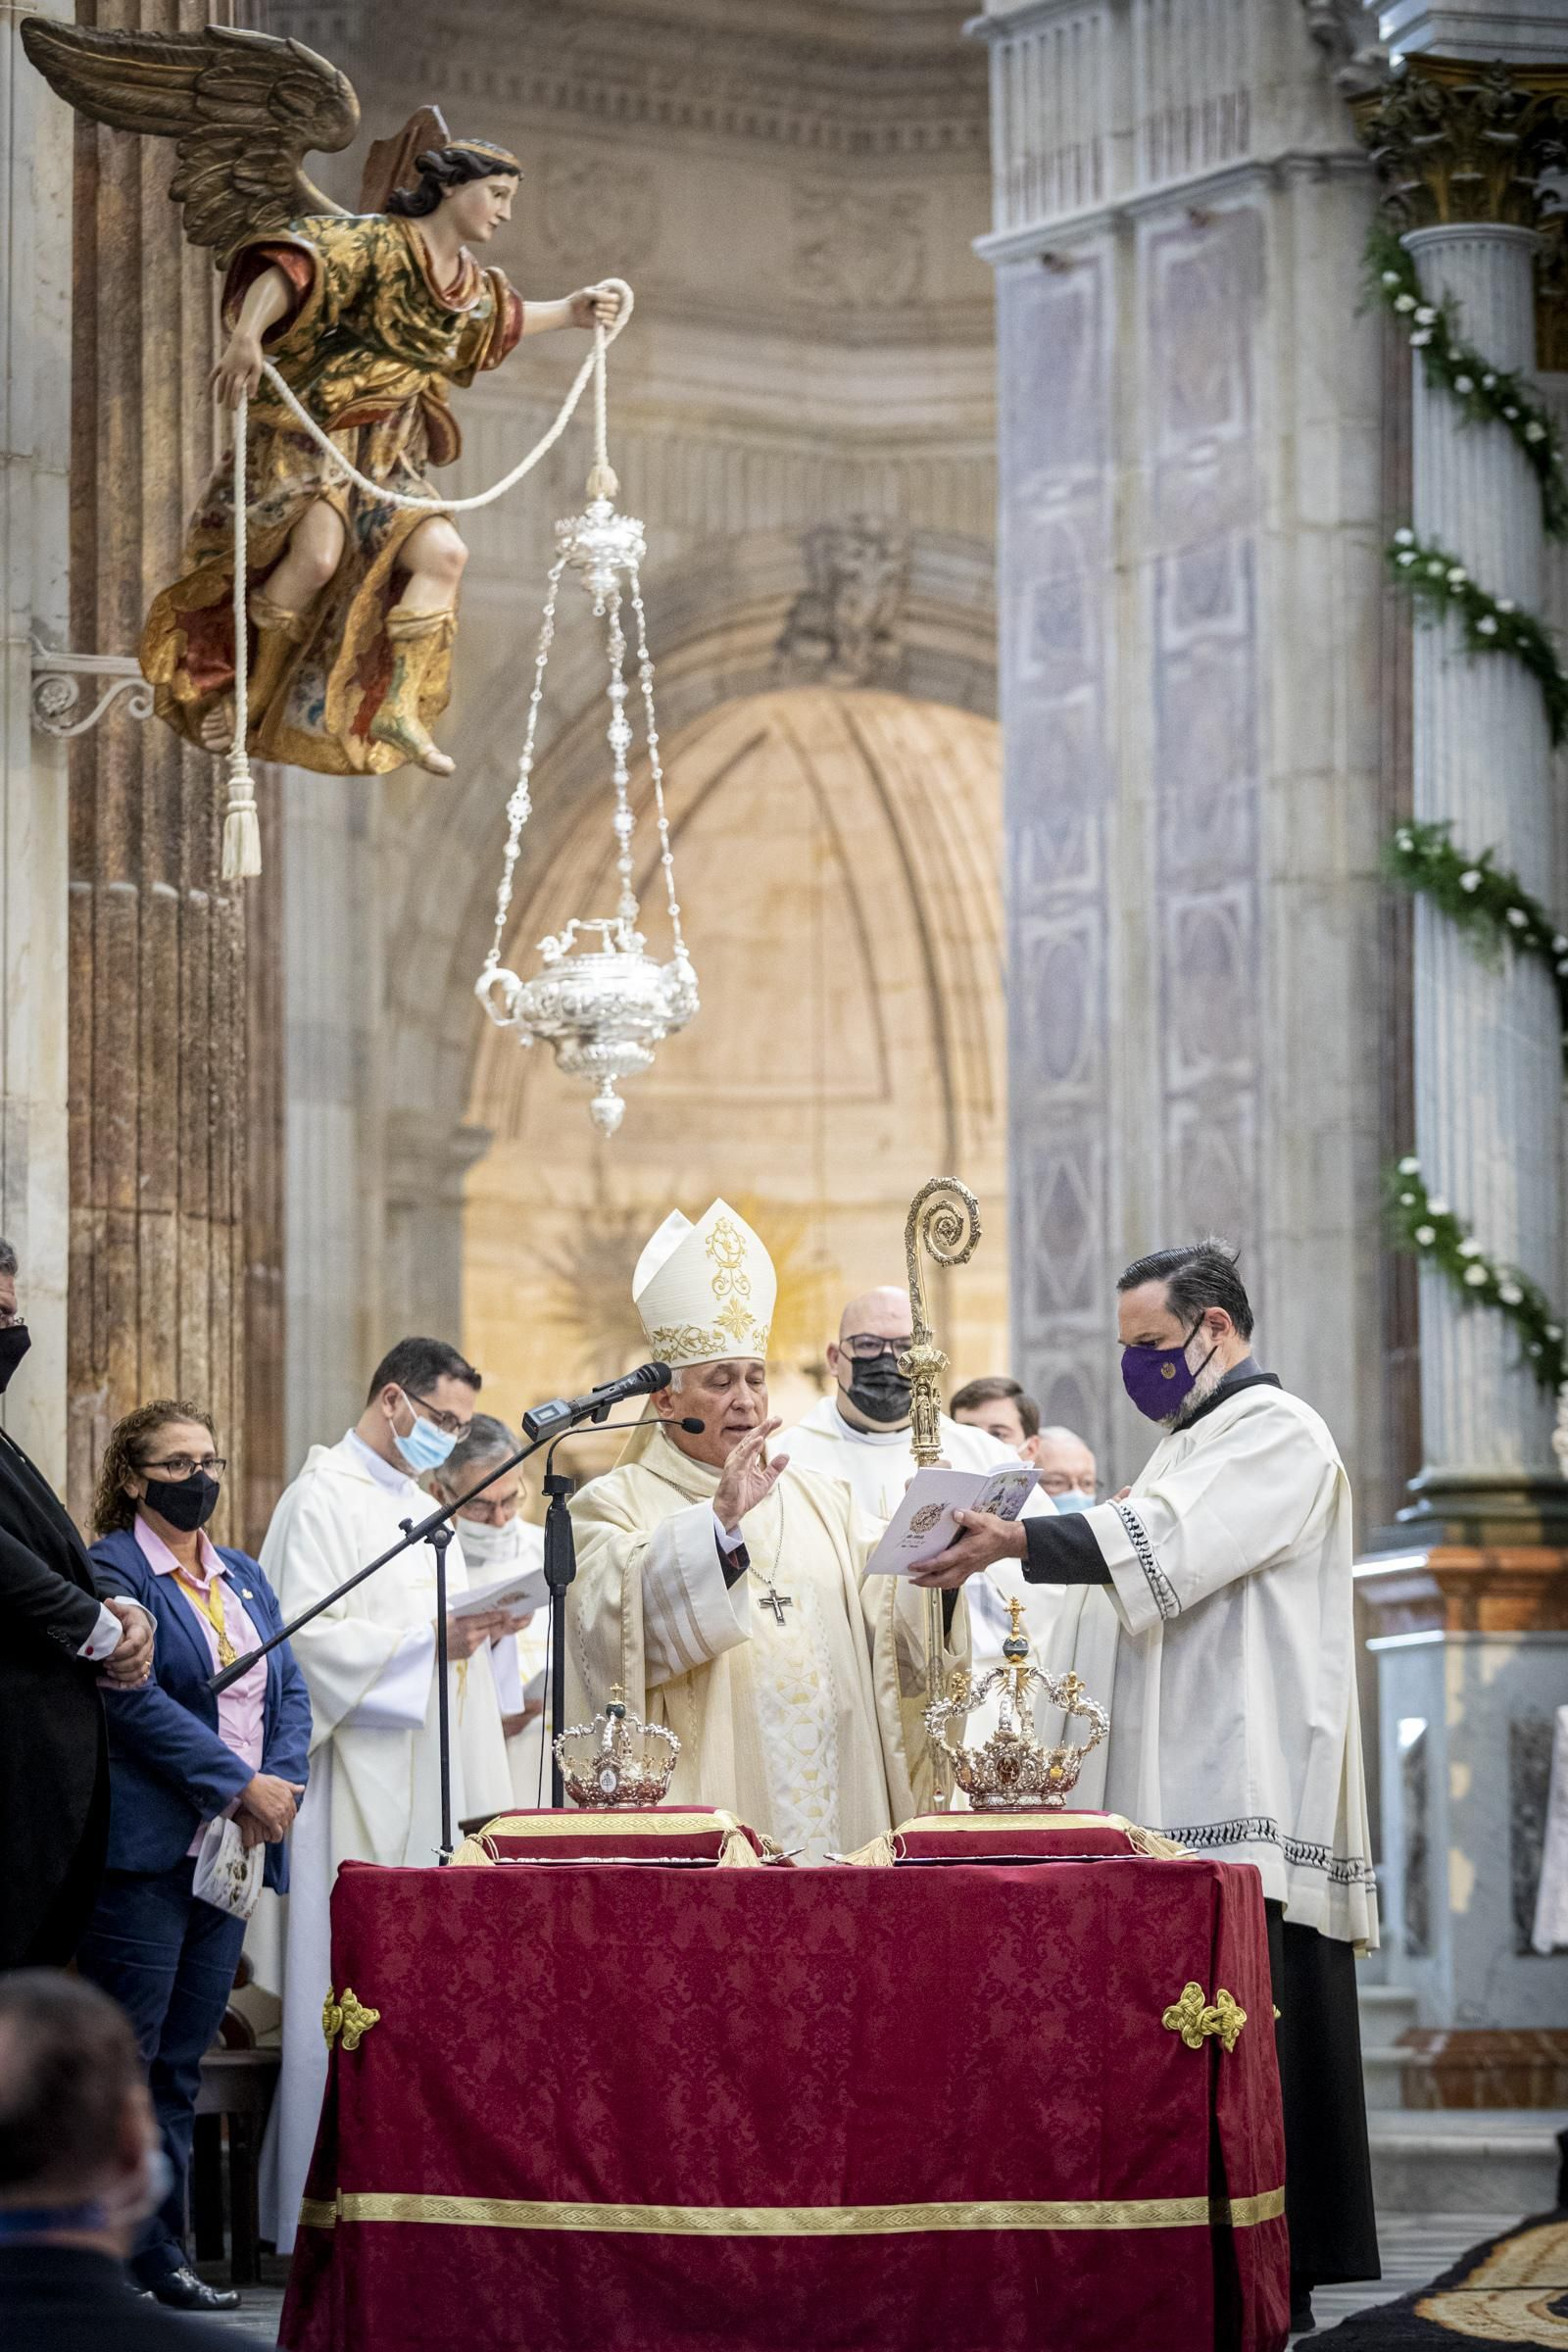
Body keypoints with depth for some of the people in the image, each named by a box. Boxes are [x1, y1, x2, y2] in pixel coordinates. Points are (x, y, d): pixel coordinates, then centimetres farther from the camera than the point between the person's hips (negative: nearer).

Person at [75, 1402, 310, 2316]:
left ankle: (162, 2257, 10)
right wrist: (243, 1786, -16)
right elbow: (136, 1700, -14)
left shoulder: (245, 1577, 19)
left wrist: (285, 1782, -5)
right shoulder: (111, 1571, -5)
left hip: (232, 1849, 7)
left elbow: (291, 1691, 14)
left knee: (182, 2063, 8)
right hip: (147, 1849, -7)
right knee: (125, 2057, -7)